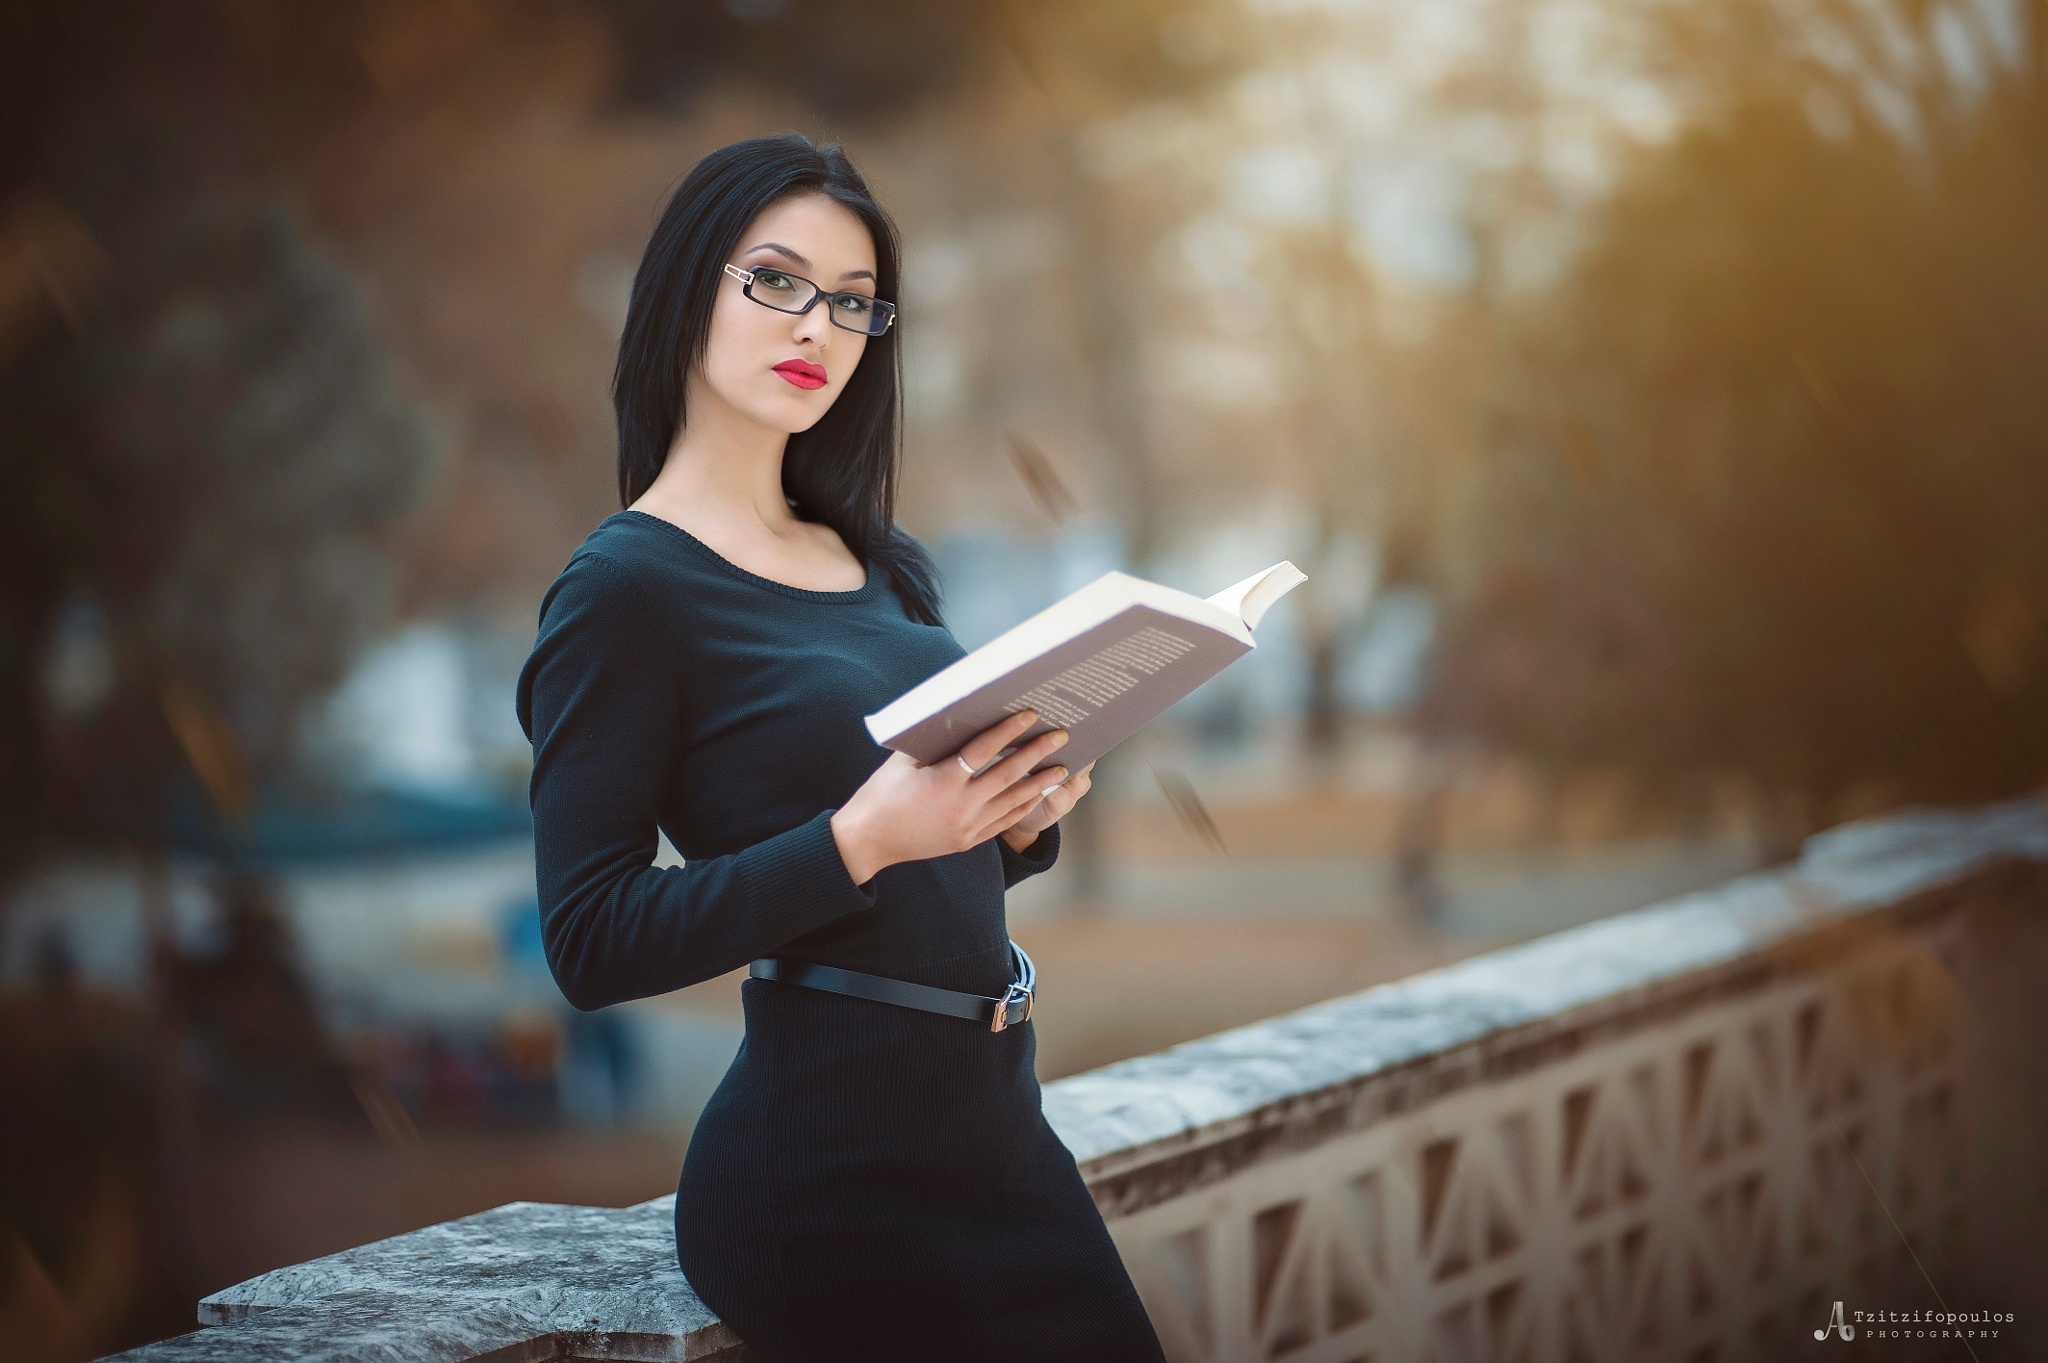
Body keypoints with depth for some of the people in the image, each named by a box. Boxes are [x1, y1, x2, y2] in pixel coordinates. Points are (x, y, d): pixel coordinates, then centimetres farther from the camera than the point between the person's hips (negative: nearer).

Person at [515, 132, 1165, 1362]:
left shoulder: (883, 565, 13)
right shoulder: (628, 586, -9)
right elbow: (592, 943, -16)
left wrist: (1020, 815, 0)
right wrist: (863, 838, -24)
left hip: (994, 1125, 7)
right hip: (827, 1175, -7)